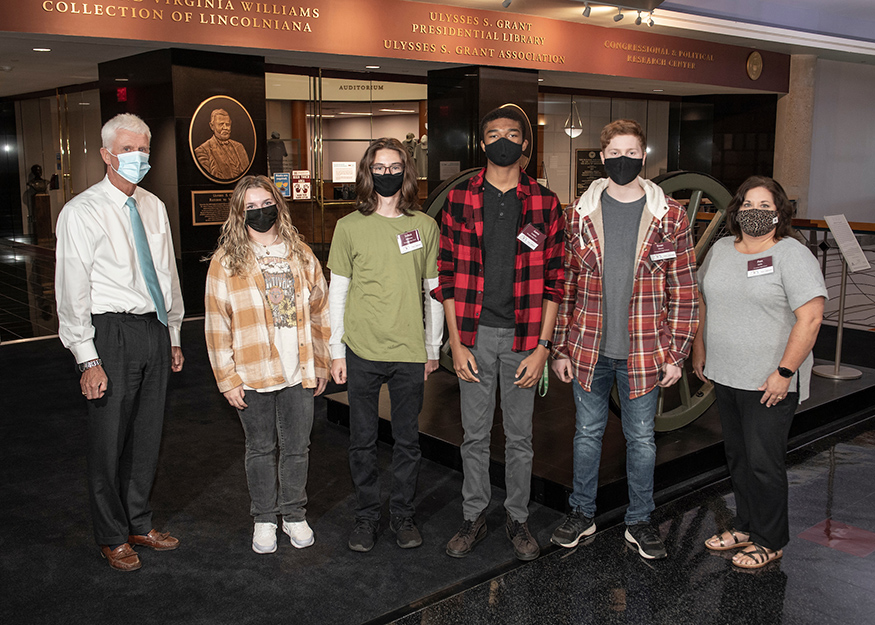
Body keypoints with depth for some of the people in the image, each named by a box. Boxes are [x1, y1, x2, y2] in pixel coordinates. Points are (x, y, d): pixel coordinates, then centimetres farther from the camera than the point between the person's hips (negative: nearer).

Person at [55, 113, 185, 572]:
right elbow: (72, 292, -11)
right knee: (109, 441, 5)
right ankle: (112, 537, 23)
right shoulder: (81, 212, -9)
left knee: (147, 435, 15)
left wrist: (173, 336, 16)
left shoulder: (154, 207, 10)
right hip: (112, 332, -6)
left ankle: (139, 524, 33)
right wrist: (88, 360, -14)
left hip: (155, 330, 6)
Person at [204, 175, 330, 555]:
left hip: (298, 374, 2)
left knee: (297, 446, 10)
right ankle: (264, 519, 27)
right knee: (261, 448, 11)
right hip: (252, 376, -2)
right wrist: (227, 378, -7)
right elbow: (217, 325, -4)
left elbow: (319, 311, 9)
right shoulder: (226, 261, -2)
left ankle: (294, 515, 28)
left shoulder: (300, 254, 6)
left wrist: (321, 366, 7)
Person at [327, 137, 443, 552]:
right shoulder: (350, 227, 2)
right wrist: (337, 351, 2)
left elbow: (434, 292, 8)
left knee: (407, 440, 10)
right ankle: (366, 515, 25)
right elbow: (337, 292, 5)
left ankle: (403, 515, 26)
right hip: (361, 352, 0)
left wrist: (433, 349, 8)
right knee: (362, 441, 9)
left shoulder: (425, 226, 3)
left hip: (410, 353, 0)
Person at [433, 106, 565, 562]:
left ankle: (517, 518, 28)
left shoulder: (545, 203, 0)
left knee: (519, 436, 11)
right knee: (475, 435, 11)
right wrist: (457, 343, -5)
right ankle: (474, 517, 28)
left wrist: (542, 346, -6)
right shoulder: (459, 199, 1)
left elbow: (553, 281, 0)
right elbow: (448, 275, 0)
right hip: (474, 335, 0)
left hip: (523, 336, 0)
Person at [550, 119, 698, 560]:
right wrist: (560, 348, 1)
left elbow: (683, 291, 0)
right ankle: (582, 514, 31)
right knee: (588, 432, 14)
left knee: (642, 439, 11)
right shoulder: (580, 213, 1)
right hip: (589, 350, 1)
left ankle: (639, 521, 29)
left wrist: (676, 354, -4)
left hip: (644, 353, -1)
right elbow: (565, 284, 3)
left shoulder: (669, 217, -2)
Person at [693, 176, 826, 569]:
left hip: (769, 384, -6)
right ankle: (746, 527, 32)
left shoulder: (792, 255, -11)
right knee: (737, 456, 16)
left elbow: (810, 317, -17)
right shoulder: (721, 250, 9)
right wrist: (699, 352, 15)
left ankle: (770, 541, 16)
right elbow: (702, 302, 18)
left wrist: (784, 373, -19)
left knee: (763, 462, 0)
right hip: (725, 376, 7)